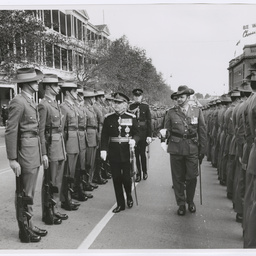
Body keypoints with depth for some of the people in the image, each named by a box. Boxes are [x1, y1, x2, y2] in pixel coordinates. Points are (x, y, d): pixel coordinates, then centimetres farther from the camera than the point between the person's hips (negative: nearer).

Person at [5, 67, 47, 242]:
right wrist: (12, 159, -18)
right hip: (25, 153, -9)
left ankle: (30, 226, 28)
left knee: (30, 193, 17)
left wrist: (42, 153, 12)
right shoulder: (18, 102, -15)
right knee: (24, 194, 3)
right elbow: (11, 132, -16)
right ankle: (25, 231, 14)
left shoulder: (31, 101, 12)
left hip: (35, 153, 9)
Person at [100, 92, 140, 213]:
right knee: (116, 179, 6)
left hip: (127, 152, -1)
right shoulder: (108, 118, 2)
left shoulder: (131, 118, 0)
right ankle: (120, 204, 19)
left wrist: (133, 140, -18)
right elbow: (104, 135, 2)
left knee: (126, 177, 0)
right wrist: (103, 149, -8)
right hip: (113, 153, 2)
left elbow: (137, 133, 3)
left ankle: (129, 196, 31)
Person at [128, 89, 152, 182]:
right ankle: (138, 173, 13)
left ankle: (144, 171, 22)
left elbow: (149, 121, -1)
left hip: (143, 132, -1)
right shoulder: (131, 107, 4)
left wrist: (149, 135, -6)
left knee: (142, 153, 4)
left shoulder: (145, 106, 1)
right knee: (136, 153, 5)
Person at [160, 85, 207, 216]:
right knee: (178, 178, 7)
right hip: (176, 149, 0)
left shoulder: (197, 111, 4)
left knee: (192, 177, 2)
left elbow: (202, 132, 5)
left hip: (192, 149, 0)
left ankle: (190, 201, 27)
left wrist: (202, 150, 3)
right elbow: (167, 130, 7)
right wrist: (163, 134, -14)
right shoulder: (171, 112, 2)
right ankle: (181, 204, 22)